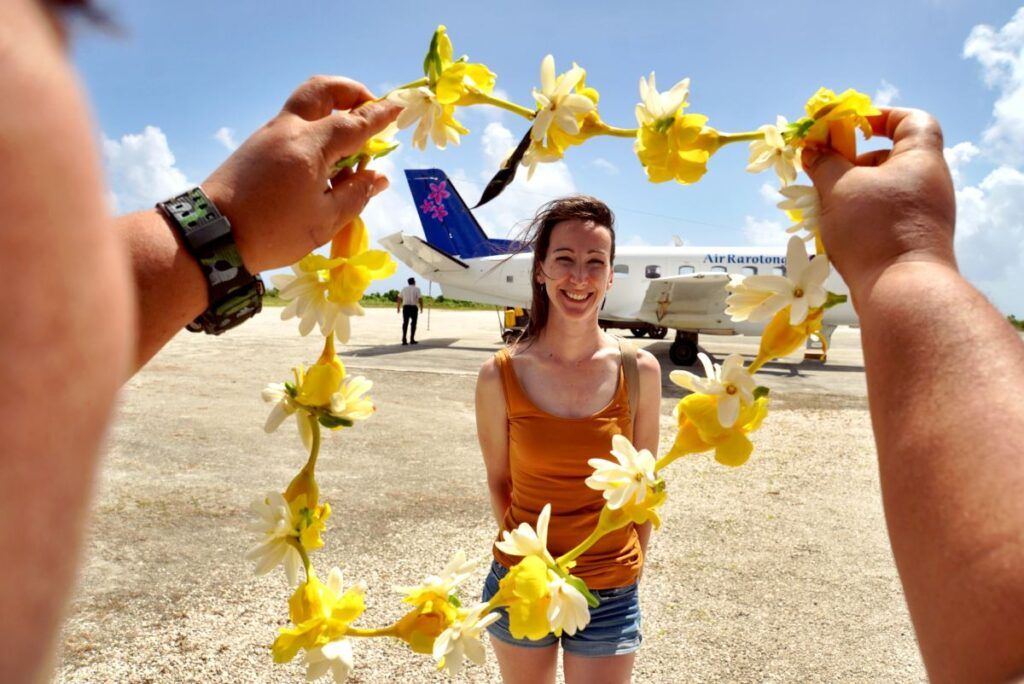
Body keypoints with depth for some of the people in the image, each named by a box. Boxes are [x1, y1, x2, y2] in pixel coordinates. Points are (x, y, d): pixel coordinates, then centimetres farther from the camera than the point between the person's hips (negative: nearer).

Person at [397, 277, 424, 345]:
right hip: (414, 307, -3)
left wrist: (398, 307, 14)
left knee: (405, 323, 6)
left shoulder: (404, 289, 9)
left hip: (405, 307, 3)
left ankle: (404, 340, -1)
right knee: (413, 323, 6)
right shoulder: (416, 289, -2)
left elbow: (399, 299, 7)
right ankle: (412, 339, 6)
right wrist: (421, 308, -2)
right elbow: (420, 299, -10)